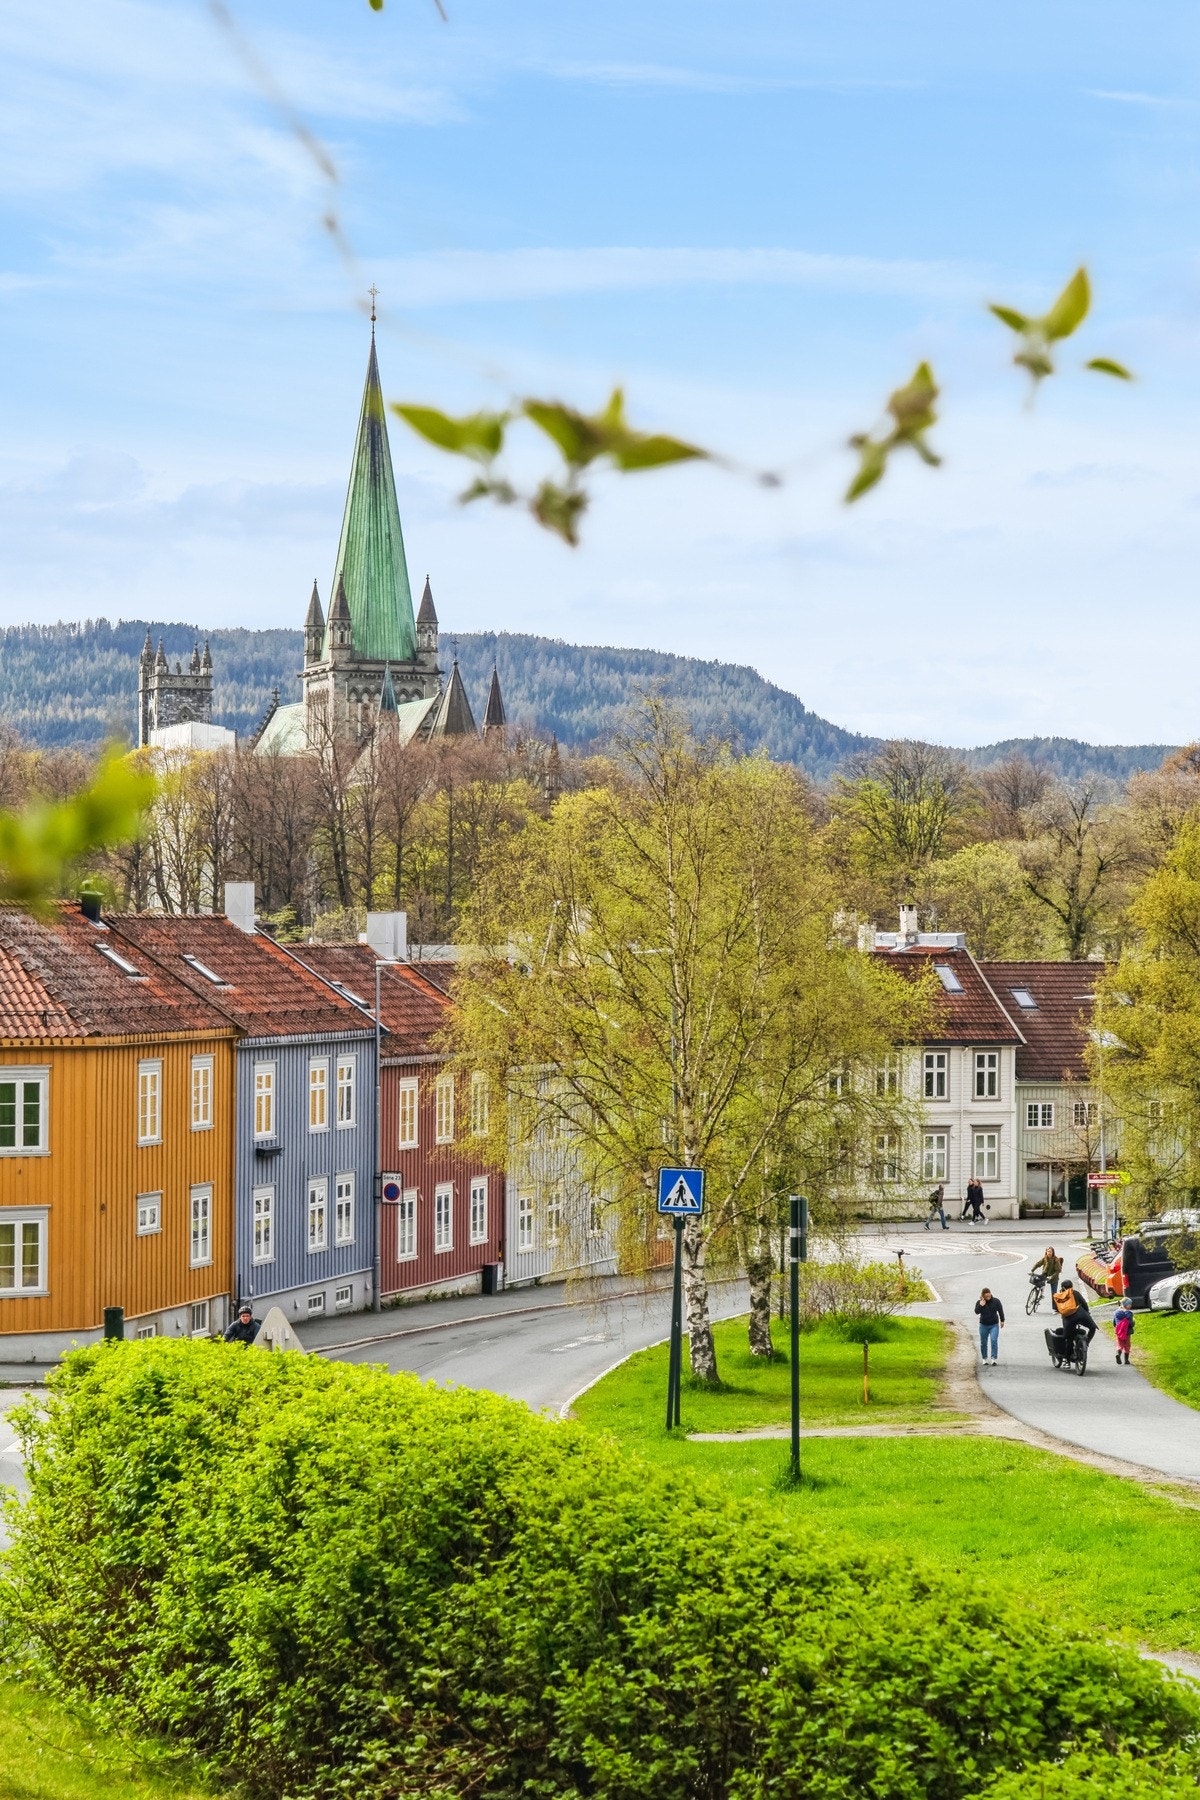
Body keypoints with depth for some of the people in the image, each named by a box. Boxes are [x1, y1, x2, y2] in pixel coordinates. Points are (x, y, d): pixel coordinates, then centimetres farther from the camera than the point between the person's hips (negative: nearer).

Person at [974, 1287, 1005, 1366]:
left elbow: (1000, 1311, 6)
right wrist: (981, 1305, -33)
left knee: (994, 1341, -15)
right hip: (983, 1325, 1)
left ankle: (994, 1359, -16)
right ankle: (984, 1359, 22)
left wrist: (1002, 1320, 9)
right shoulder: (979, 1302, -5)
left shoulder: (996, 1301, -4)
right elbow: (976, 1311, -18)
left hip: (994, 1325, -1)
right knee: (983, 1343, 7)